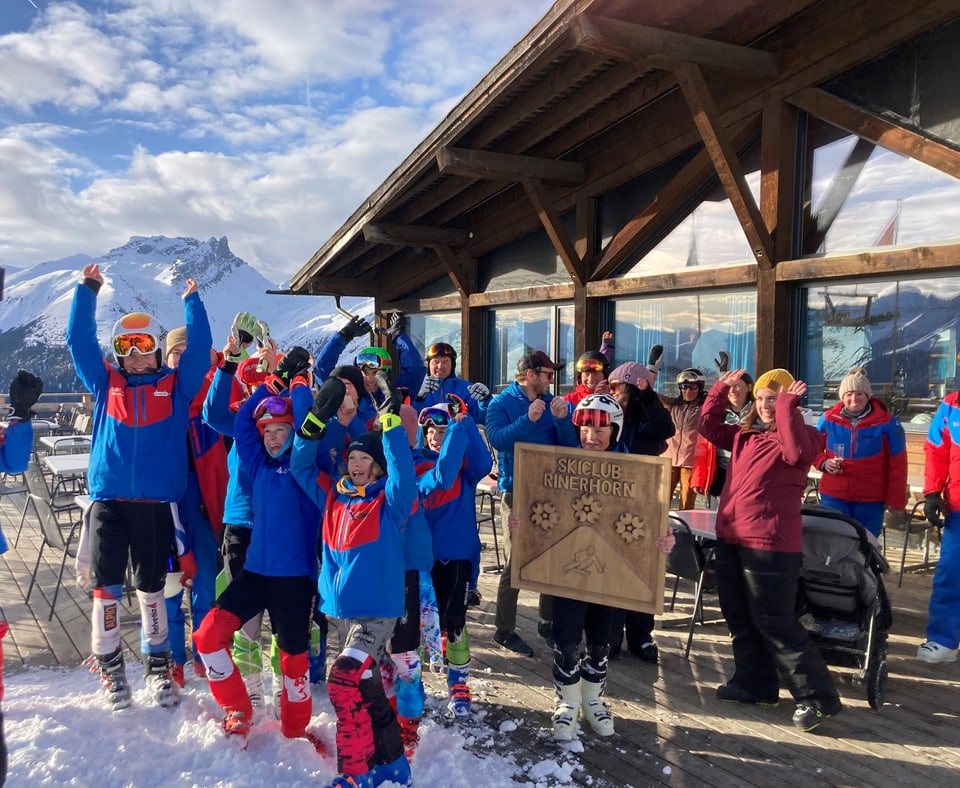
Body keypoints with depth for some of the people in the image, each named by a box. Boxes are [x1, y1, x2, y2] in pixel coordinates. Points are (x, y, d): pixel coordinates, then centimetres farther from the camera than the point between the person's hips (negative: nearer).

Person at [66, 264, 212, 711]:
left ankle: (158, 667, 22)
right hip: (107, 500, 1)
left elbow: (200, 348, 2)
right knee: (106, 588, 1)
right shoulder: (106, 383, 11)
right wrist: (87, 290, 8)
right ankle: (110, 669, 17)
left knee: (151, 589, 9)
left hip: (157, 503, -1)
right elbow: (79, 340, 9)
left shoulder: (176, 386, 7)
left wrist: (191, 300, 5)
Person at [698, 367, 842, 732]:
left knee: (773, 621, -5)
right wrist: (720, 389, 11)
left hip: (770, 544, -8)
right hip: (730, 538, 8)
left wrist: (787, 406, -25)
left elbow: (796, 452, -29)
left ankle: (817, 697, 8)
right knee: (738, 616, 15)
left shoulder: (802, 435, -8)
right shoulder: (744, 434, 13)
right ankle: (755, 683, 30)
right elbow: (709, 426, 20)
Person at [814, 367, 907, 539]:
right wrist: (824, 463, -8)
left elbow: (897, 465, -2)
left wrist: (896, 501, -3)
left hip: (871, 500, -1)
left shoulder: (887, 423, -6)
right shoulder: (828, 419, -1)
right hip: (833, 496, 1)